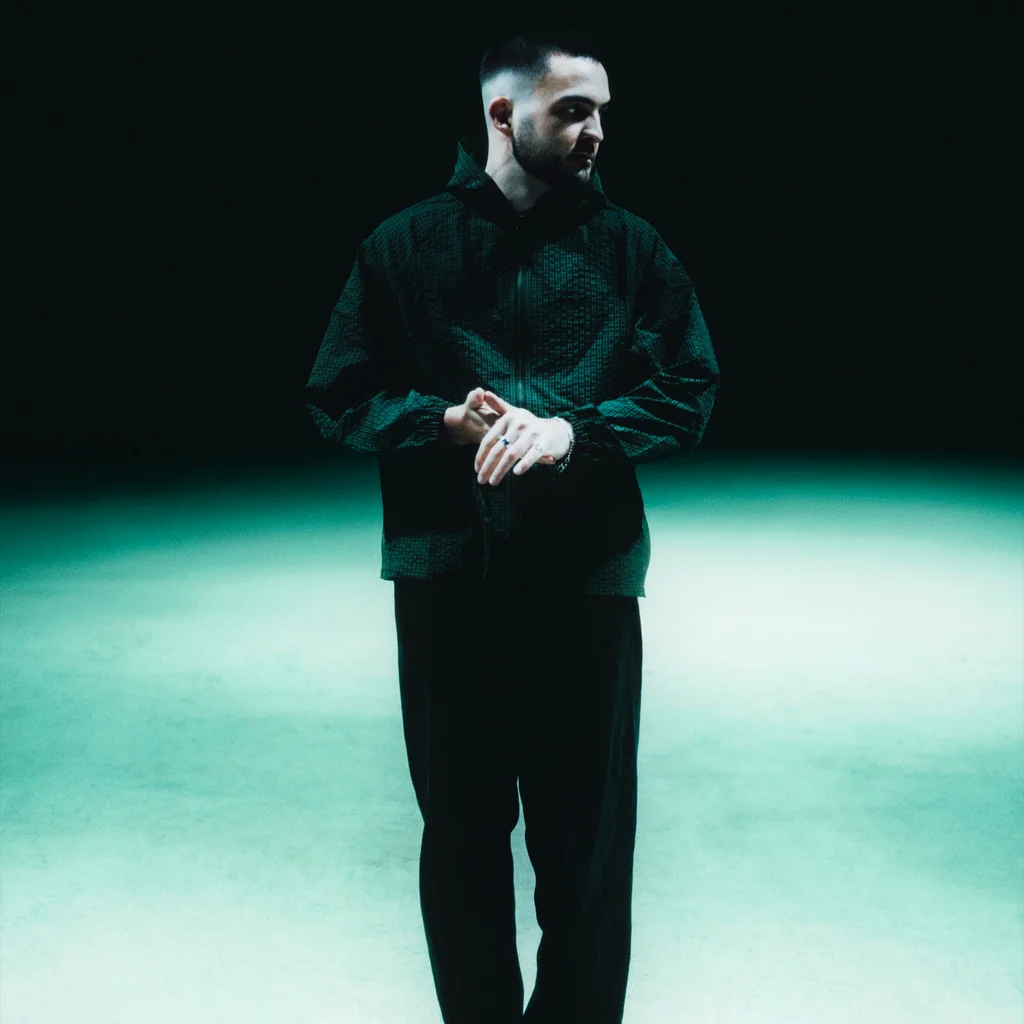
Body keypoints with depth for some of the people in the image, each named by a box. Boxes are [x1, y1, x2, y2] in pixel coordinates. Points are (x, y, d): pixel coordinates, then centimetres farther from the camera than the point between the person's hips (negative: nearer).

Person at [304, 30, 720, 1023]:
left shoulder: (632, 249, 5)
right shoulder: (406, 245, 4)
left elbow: (690, 391, 0)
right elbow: (339, 396, 3)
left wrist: (571, 430, -17)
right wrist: (446, 424, -15)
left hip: (588, 580, 0)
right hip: (445, 579, 0)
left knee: (587, 838, 8)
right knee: (462, 830, 12)